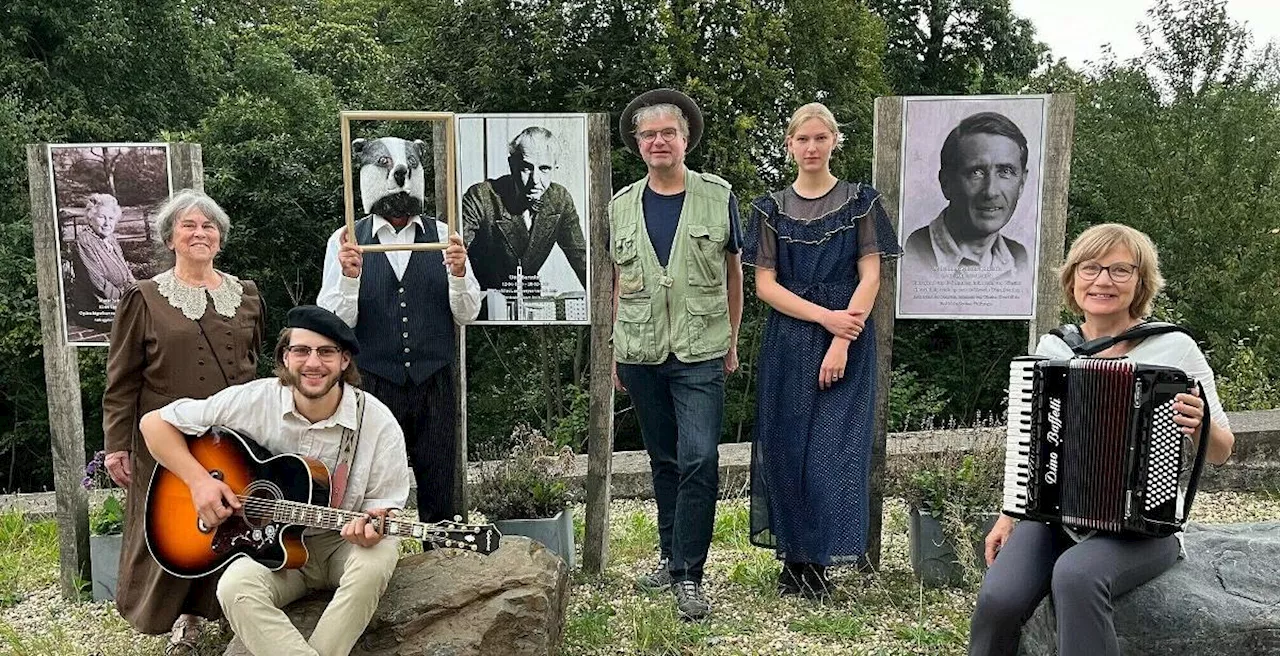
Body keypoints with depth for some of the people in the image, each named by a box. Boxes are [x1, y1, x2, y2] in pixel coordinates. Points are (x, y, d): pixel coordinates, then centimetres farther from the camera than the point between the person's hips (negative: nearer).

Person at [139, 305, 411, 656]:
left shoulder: (379, 424, -12)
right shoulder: (252, 401, -10)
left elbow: (383, 510, -4)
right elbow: (155, 423, -1)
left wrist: (370, 529, -28)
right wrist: (199, 480, -15)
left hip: (341, 543, 0)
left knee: (381, 554, -33)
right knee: (235, 586, -31)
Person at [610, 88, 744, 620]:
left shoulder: (717, 196, 1)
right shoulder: (622, 206, 8)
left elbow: (732, 270, 7)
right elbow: (618, 281, 12)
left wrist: (731, 339, 6)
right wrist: (615, 349, 11)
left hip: (700, 353, -3)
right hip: (641, 353, 3)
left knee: (699, 461, -11)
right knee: (664, 460, 13)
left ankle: (689, 575, 0)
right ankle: (671, 556, 27)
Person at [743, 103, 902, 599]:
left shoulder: (860, 202, 4)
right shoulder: (771, 209, 7)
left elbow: (870, 277, -2)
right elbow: (764, 284, 1)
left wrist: (842, 341, -13)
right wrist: (824, 315, -12)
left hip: (847, 342, -1)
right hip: (788, 344, 2)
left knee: (834, 449, -3)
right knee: (786, 447, 2)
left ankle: (818, 561, 9)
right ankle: (793, 557, 14)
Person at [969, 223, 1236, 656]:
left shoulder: (1174, 349, -3)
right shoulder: (1051, 348, 6)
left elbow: (1221, 453, 4)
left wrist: (1200, 425, -19)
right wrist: (1007, 517, 10)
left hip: (1143, 529, -3)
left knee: (1076, 576, -35)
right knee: (999, 597, -24)